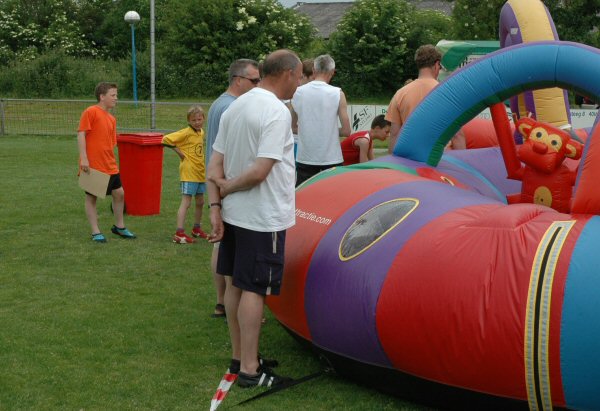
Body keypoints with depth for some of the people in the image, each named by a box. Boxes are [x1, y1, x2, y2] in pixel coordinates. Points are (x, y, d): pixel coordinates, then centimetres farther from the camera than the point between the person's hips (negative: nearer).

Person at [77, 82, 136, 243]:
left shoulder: (112, 119, 13)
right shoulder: (90, 112, -9)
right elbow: (81, 134, -14)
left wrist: (112, 162, 16)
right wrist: (83, 158, -20)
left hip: (110, 166, 8)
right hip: (92, 166, -7)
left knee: (119, 193, 10)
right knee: (91, 197, 3)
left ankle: (119, 227, 26)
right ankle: (96, 232, 10)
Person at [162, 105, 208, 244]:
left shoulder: (201, 132, 9)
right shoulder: (186, 132, -14)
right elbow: (166, 139, -21)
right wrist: (179, 152, -16)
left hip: (200, 172, 8)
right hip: (188, 172, -8)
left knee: (200, 202, 17)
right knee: (186, 202, -10)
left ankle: (197, 229, 33)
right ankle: (179, 233, -10)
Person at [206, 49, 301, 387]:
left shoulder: (235, 107, 9)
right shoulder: (277, 112, -17)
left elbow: (215, 165, 6)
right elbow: (260, 171, -23)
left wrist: (215, 206, 2)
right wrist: (227, 188, -8)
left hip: (234, 215, 9)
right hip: (263, 219, -8)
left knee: (236, 284, 15)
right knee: (254, 290, -2)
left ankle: (239, 357, 27)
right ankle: (249, 369, 5)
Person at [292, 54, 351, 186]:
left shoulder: (297, 92, -1)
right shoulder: (337, 94, -8)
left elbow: (293, 126, 10)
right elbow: (346, 131, -6)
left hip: (305, 158, 2)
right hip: (331, 159, -2)